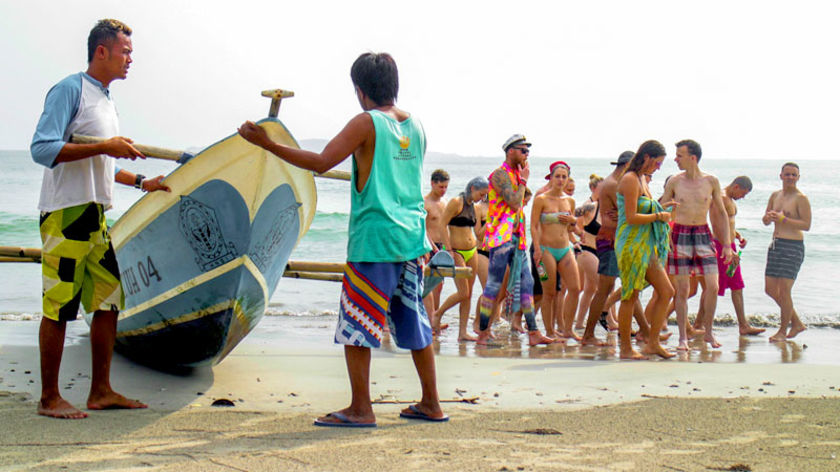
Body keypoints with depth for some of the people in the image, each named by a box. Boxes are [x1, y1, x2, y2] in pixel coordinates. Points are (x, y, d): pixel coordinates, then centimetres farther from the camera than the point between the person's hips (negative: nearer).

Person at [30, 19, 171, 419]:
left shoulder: (105, 100, 20)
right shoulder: (70, 90, -8)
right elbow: (42, 149, -18)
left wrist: (141, 182, 28)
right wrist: (105, 146, -21)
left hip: (95, 214, 9)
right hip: (65, 213, -9)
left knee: (110, 300, 9)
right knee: (58, 307, -4)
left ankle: (101, 391, 17)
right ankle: (49, 398, 3)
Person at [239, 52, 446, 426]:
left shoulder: (366, 123, -9)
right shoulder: (415, 126, 11)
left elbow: (322, 162, -16)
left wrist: (267, 144, -12)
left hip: (373, 238, -7)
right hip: (412, 238, 7)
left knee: (355, 324, -1)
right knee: (414, 321, 14)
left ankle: (360, 408, -2)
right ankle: (431, 404, 19)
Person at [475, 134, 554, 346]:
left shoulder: (515, 175, 19)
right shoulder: (500, 174, -9)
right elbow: (514, 202, -19)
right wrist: (524, 181, -8)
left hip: (516, 238, 9)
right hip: (501, 237, -9)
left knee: (526, 283, 4)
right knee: (494, 285, -6)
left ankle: (533, 333, 5)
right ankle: (483, 333, 0)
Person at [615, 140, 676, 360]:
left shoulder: (642, 179, 17)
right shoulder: (630, 179, -13)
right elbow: (631, 217, -20)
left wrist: (661, 207, 11)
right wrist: (658, 216, -10)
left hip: (646, 246, 10)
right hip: (631, 244, -10)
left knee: (666, 291, 6)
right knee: (631, 296, -3)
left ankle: (652, 343, 12)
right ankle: (626, 348, 5)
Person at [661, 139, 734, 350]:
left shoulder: (711, 181, 1)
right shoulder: (674, 182, 0)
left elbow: (721, 213, 9)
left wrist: (727, 244, 6)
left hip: (703, 234, 1)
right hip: (679, 234, -1)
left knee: (713, 287, -4)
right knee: (681, 289, -1)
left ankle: (708, 332, 13)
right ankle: (683, 337, 9)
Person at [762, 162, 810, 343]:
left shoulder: (801, 198, -8)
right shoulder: (775, 196, 14)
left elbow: (806, 225, -16)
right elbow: (765, 221, 20)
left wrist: (782, 219, -22)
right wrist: (768, 217, -4)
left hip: (792, 247, -8)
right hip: (776, 245, 8)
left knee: (784, 290, -9)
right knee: (770, 289, 10)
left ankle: (783, 331, 4)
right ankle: (796, 323, 24)